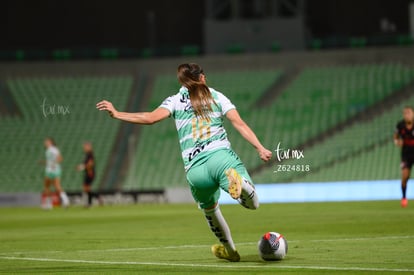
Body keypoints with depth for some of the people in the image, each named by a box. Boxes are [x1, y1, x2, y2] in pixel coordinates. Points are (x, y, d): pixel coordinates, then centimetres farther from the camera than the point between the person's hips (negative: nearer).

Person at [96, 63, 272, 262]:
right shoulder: (217, 96, 16)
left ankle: (229, 249, 35)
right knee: (252, 203, -5)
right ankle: (238, 181, -37)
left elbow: (150, 118, -2)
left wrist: (117, 114, 7)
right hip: (221, 156, -1)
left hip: (195, 169, 1)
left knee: (209, 208, 28)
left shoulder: (175, 101, 14)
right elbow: (239, 124, 4)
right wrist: (260, 148, 1)